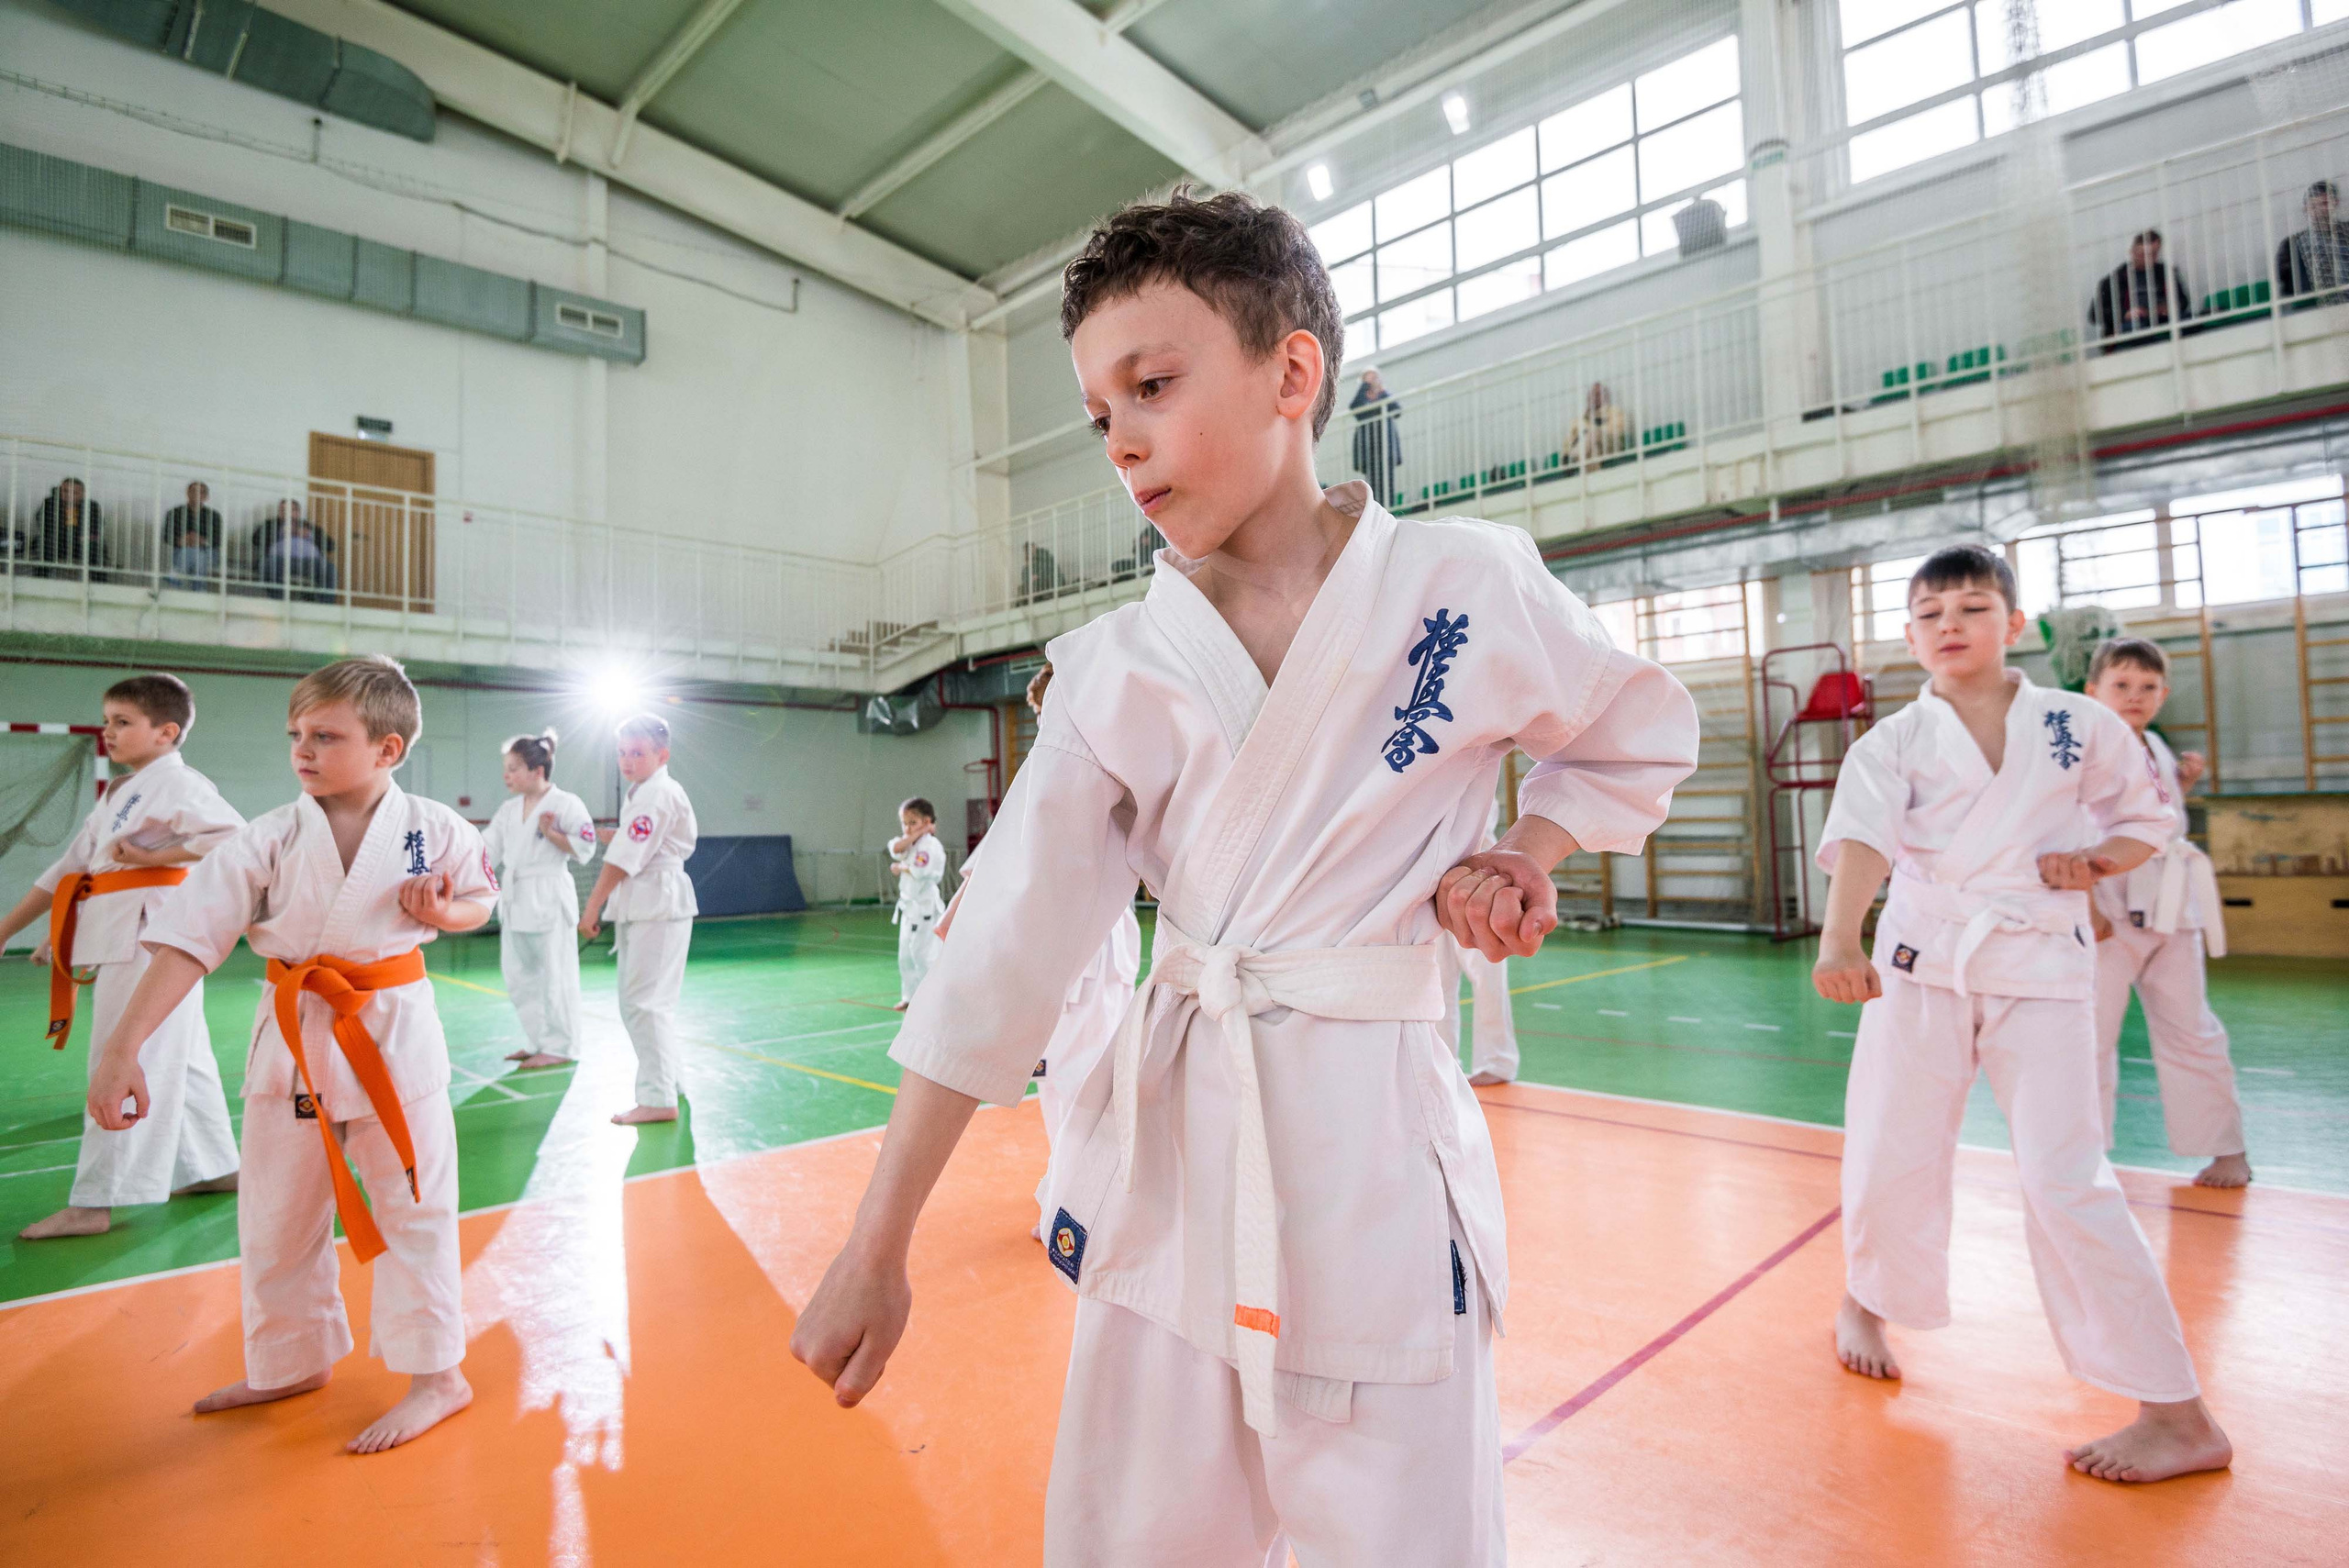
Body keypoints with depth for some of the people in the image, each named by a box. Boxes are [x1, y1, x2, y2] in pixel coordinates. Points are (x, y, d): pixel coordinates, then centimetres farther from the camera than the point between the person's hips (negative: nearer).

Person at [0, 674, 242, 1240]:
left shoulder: (178, 783, -9)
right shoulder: (118, 794, 19)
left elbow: (236, 839, -23)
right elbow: (71, 868, 22)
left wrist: (154, 857, -17)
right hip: (118, 938, 9)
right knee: (177, 1058, 16)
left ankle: (94, 1204, 0)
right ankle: (214, 1167, 27)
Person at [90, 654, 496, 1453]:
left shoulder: (434, 830, -10)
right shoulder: (268, 840, -8)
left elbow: (481, 898, 7)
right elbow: (187, 938, -11)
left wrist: (442, 912, -15)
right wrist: (122, 1049, -17)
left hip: (394, 1033, -3)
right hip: (293, 1038, 3)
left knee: (412, 1209, 5)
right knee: (275, 1219, 18)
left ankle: (435, 1375, 22)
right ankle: (292, 1364, 41)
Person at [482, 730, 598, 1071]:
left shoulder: (565, 803, -9)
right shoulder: (509, 808, 12)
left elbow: (584, 849, -12)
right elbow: (488, 850, 14)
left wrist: (549, 832, -19)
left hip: (549, 898, -8)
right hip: (516, 899, 8)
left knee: (555, 975, -2)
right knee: (519, 975, 15)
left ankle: (560, 1047, 9)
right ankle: (537, 1041, 29)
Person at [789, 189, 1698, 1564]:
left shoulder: (1468, 587, -6)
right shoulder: (1115, 671, -2)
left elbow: (1644, 735, 13)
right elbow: (1002, 958, -3)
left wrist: (1523, 858, -6)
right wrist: (877, 1250, -3)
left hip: (1370, 1146, -2)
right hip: (1162, 1152, 3)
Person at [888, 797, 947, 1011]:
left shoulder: (930, 845, -14)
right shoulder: (910, 844, 13)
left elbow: (919, 871, -27)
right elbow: (896, 848, -8)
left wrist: (900, 868, -9)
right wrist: (915, 834, -12)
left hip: (925, 907, -9)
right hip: (909, 907, 9)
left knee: (923, 955, -9)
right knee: (905, 956, 15)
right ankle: (910, 997, 28)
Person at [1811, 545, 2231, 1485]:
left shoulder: (2079, 727, 2)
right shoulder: (1894, 741, -2)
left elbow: (2147, 820, 14)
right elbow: (1861, 839, -18)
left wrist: (2092, 862, -9)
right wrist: (1840, 942, -35)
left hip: (2041, 967, 0)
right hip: (1920, 963, 1)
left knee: (2067, 1181, -5)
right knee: (1892, 1157, 9)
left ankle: (2178, 1417, 10)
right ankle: (1867, 1302, 38)